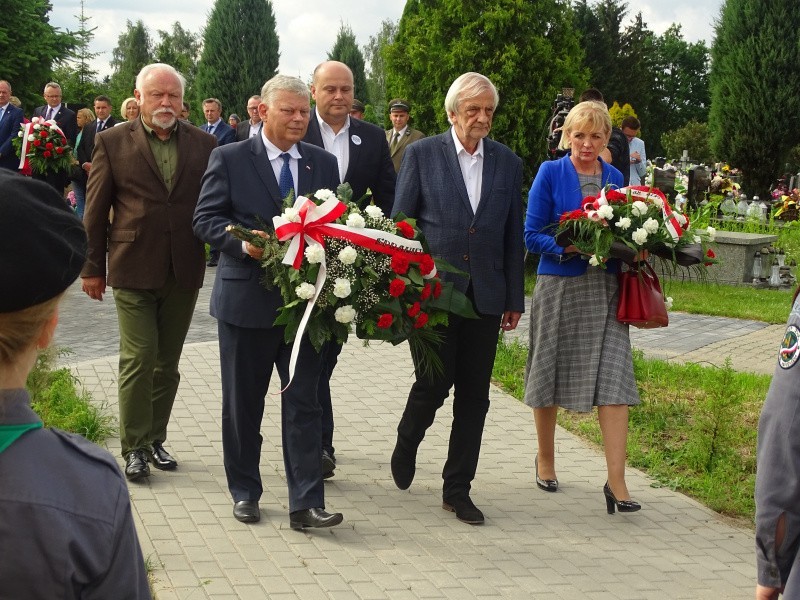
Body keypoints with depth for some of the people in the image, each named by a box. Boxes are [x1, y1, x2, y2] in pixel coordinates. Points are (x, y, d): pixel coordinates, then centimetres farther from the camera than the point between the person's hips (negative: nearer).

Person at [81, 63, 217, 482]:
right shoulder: (113, 142, -1)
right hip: (133, 269, -3)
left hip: (184, 271, 3)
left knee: (167, 361, 11)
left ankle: (155, 439, 23)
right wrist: (92, 267, 1)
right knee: (139, 358, -5)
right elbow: (96, 210, 1)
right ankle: (134, 447, 6)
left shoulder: (203, 144, 5)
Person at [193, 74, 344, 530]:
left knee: (304, 403, 0)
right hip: (246, 299, -2)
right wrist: (244, 243, -22)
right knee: (243, 403, 10)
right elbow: (206, 219, -5)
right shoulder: (230, 159, -1)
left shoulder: (324, 163, 9)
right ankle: (245, 493, 24)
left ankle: (306, 504, 3)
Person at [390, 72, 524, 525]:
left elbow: (513, 236, 11)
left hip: (485, 296, 3)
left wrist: (515, 299, 10)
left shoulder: (508, 163, 8)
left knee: (474, 396, 5)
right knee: (434, 383, -4)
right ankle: (408, 441, 29)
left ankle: (458, 488, 17)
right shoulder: (422, 155, 0)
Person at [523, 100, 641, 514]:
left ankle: (616, 481, -8)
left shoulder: (615, 178, 9)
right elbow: (532, 235, -5)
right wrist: (566, 247, -21)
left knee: (614, 379, -8)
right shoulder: (550, 173, -2)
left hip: (606, 289, 2)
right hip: (559, 287, -2)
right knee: (549, 373, 10)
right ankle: (545, 459, 32)